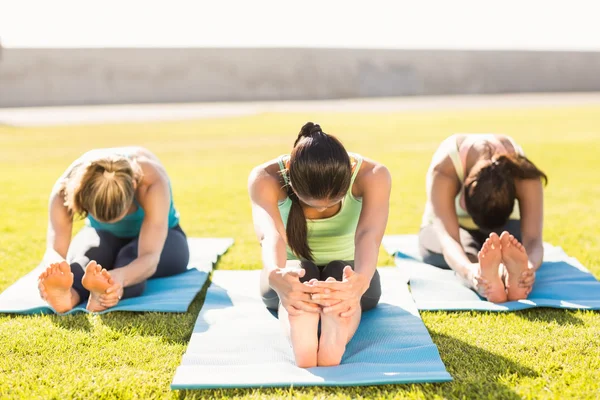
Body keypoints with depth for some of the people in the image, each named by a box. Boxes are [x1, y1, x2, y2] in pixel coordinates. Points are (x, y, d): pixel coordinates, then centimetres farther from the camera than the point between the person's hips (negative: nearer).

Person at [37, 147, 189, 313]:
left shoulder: (152, 182, -38)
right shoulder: (67, 185, -31)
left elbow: (150, 257, -47)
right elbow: (54, 249, -40)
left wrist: (120, 277, -69)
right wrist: (56, 270, -64)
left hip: (159, 238, -1)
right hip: (103, 235, 1)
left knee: (131, 257, -36)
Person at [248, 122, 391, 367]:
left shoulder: (372, 175, -25)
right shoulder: (265, 178, -26)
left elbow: (368, 235, -43)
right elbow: (271, 236, -44)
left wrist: (361, 280, -65)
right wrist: (276, 277, -67)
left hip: (348, 273, 1)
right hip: (292, 273, 0)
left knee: (340, 273, -35)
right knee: (301, 274, -36)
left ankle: (333, 344, -60)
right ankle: (301, 345, -62)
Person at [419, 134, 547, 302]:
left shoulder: (523, 173, -32)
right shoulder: (443, 171, -37)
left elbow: (533, 237, -41)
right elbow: (448, 237, -49)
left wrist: (529, 266, -65)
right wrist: (469, 270, -71)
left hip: (503, 226, 2)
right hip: (455, 228, -2)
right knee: (465, 251, -39)